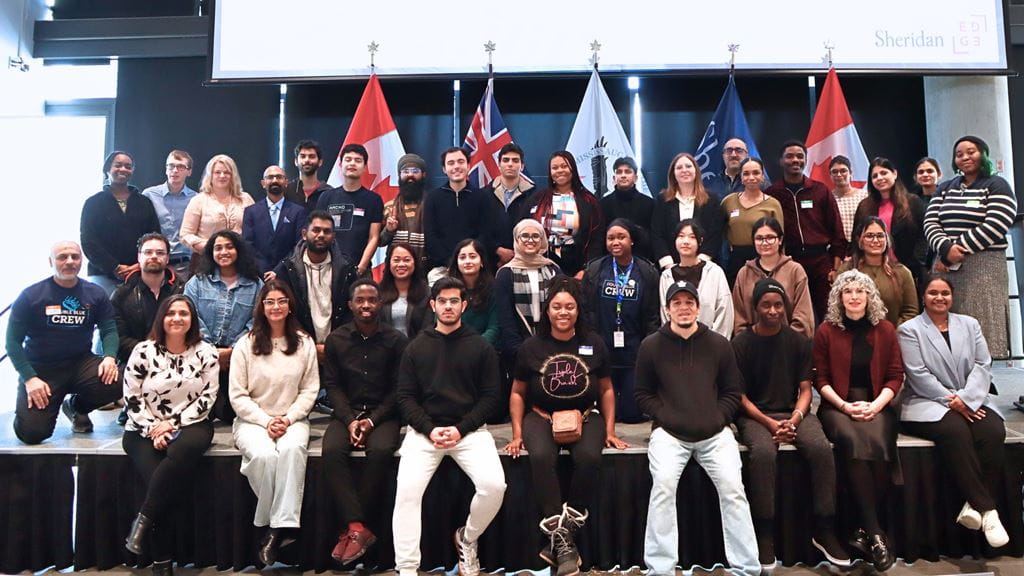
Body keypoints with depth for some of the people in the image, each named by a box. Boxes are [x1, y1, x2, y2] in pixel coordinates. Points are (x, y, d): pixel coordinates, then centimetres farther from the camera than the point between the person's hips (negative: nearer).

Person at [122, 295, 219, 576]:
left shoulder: (206, 352, 1)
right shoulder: (143, 351, 0)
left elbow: (207, 396, -2)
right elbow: (131, 397, -1)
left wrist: (174, 424, -10)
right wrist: (153, 429, -11)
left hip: (189, 425, 0)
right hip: (146, 430, 0)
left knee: (183, 450, -38)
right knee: (162, 482, -24)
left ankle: (143, 519, -22)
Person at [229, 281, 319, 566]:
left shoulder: (304, 343, 5)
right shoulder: (246, 344, 1)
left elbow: (309, 390, 4)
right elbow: (237, 395, -1)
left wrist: (288, 418, -11)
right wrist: (265, 421, -12)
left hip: (292, 419, 1)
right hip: (253, 420, 0)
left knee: (292, 450, -34)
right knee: (263, 455, -33)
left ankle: (281, 526, -31)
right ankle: (277, 525, -14)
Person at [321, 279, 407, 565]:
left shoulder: (396, 340, 0)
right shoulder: (335, 340, 7)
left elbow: (398, 388, -1)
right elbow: (332, 384, 3)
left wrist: (372, 420, -13)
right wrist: (350, 420, -12)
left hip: (382, 414, -2)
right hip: (347, 413, 2)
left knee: (381, 451, -32)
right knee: (332, 450, -29)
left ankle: (353, 527, -19)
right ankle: (358, 527, -26)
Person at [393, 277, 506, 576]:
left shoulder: (481, 347, 6)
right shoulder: (415, 347, 10)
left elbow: (491, 397, 2)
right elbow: (405, 396, 5)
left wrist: (461, 429, -10)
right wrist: (429, 429, -11)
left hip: (470, 429, 0)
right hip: (424, 430, 1)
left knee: (494, 485, -22)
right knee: (407, 490, -22)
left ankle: (467, 539, 9)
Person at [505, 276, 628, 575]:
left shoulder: (594, 344, 3)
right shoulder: (531, 346, 1)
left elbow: (606, 390, 12)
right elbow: (518, 393, 9)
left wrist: (610, 432, 6)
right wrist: (517, 434, 1)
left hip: (586, 416, 1)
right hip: (542, 416, 0)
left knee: (589, 458, -32)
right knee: (540, 457, -33)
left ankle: (565, 531, -15)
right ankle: (560, 536, -23)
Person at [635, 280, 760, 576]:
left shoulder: (719, 344, 9)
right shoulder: (651, 345, 6)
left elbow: (733, 391, 14)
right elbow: (643, 393, 10)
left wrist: (719, 418, -2)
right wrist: (665, 417, -5)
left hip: (715, 432, 2)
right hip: (669, 431, -1)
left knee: (732, 487, -17)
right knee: (664, 484, -25)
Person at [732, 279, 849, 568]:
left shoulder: (799, 341, 7)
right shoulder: (741, 344, -1)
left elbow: (805, 390, 6)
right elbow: (740, 395, -2)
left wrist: (794, 420, -13)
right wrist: (770, 424, -15)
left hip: (794, 412, 3)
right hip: (755, 414, -2)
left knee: (822, 448, -27)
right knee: (762, 452, -34)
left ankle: (824, 530, -13)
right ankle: (765, 533, -21)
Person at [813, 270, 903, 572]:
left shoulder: (885, 329, 8)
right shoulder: (826, 330, 4)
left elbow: (895, 375, 6)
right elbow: (821, 379, 3)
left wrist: (875, 405, -10)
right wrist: (844, 405, -11)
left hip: (877, 405, 1)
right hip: (837, 406, -1)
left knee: (877, 442, -32)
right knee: (853, 440, -34)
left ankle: (864, 530, -20)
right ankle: (875, 533, -29)